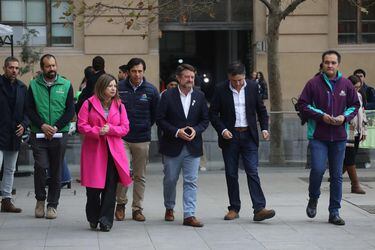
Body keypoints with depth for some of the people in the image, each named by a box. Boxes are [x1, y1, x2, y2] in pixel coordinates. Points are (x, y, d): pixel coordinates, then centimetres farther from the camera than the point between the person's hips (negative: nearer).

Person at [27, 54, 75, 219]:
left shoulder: (66, 85, 5)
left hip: (59, 135, 1)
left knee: (56, 171, 5)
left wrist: (56, 127, -10)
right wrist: (42, 125, -13)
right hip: (39, 135, -1)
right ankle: (40, 199, 9)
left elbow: (71, 110, 1)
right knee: (40, 167, -12)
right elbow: (29, 109, 1)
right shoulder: (34, 85, 5)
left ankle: (52, 205, 15)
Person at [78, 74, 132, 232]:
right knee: (93, 187, 2)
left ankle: (106, 220, 5)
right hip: (93, 150, -2)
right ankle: (93, 218, 21)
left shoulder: (119, 106, 8)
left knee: (110, 187, -1)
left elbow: (125, 128, 4)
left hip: (113, 151, 2)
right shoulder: (89, 104, 0)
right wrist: (97, 131, -17)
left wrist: (110, 129, -13)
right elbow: (81, 125, -3)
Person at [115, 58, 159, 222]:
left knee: (140, 176, 8)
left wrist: (147, 126, 7)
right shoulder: (119, 88, -2)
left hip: (142, 139, 2)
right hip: (122, 138, -2)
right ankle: (121, 203, 7)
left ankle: (137, 209, 17)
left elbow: (156, 113, 14)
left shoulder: (151, 90, 2)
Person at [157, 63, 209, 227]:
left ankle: (189, 215, -2)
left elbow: (205, 120, 9)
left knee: (191, 182, -2)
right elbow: (160, 119, -5)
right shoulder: (168, 96, -4)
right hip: (172, 146, -1)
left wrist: (196, 130, -11)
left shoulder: (199, 96, 4)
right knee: (170, 180, 10)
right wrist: (177, 132, -15)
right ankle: (169, 208, 31)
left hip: (193, 146, 2)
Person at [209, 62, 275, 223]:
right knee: (231, 174, 6)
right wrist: (222, 130, -13)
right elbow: (213, 113, 1)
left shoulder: (253, 87, 2)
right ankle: (234, 208, 15)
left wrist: (264, 128, -3)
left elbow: (261, 110, 10)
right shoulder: (221, 90, -3)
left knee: (252, 172, -7)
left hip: (249, 136, 0)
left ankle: (259, 209, -12)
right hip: (229, 137, 0)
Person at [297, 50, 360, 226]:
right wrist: (321, 115, -12)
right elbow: (302, 105, -1)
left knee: (337, 175, 6)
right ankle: (313, 198, 14)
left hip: (339, 136, 3)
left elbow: (355, 105, 13)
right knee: (318, 169, -15)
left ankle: (334, 212, 15)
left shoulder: (346, 84, 5)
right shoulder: (313, 83, -3)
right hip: (318, 136, -3)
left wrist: (345, 117, -6)